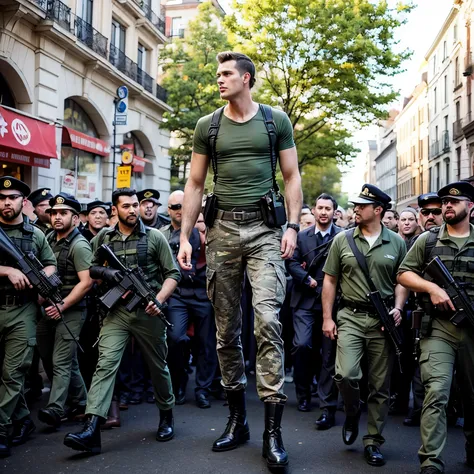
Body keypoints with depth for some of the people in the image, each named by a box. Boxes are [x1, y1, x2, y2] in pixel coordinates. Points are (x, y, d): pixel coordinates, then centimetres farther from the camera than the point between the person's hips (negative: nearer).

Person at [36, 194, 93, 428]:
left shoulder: (79, 246, -12)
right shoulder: (49, 238, 10)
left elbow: (86, 282, -19)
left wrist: (61, 306, -20)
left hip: (70, 311, -7)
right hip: (49, 308, 7)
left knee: (61, 362, -9)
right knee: (67, 360, 14)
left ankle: (55, 409, -10)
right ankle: (80, 403, 28)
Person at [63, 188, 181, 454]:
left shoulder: (154, 237, -1)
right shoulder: (103, 239, 7)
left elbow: (173, 273, -2)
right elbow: (92, 270, 18)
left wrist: (159, 300, -17)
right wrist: (105, 272, -6)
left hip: (148, 313, -1)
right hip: (117, 312, 1)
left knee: (158, 366, 11)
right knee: (106, 363, -12)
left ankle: (167, 416, 34)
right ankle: (92, 430, -18)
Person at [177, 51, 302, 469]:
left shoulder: (276, 120, 6)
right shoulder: (208, 126, 11)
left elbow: (292, 177, 7)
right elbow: (195, 185, 11)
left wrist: (292, 226, -5)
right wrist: (185, 236, 4)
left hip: (264, 229, -3)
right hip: (222, 229, 3)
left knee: (267, 318, -15)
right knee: (226, 328, 6)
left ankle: (273, 431, -8)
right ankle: (237, 419, 21)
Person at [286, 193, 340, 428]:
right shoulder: (301, 236, 10)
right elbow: (292, 263, 3)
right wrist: (308, 280, -10)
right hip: (305, 300, 2)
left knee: (329, 354, 2)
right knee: (301, 345, -8)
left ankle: (328, 408, 9)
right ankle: (303, 395, 17)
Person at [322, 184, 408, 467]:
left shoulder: (396, 243, 5)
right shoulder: (342, 240, 4)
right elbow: (330, 280, 6)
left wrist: (398, 308, -8)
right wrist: (327, 317, 1)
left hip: (383, 320, 1)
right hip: (350, 318, 0)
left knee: (380, 386, 5)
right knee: (345, 374, -15)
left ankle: (374, 442, 19)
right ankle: (352, 412, 18)